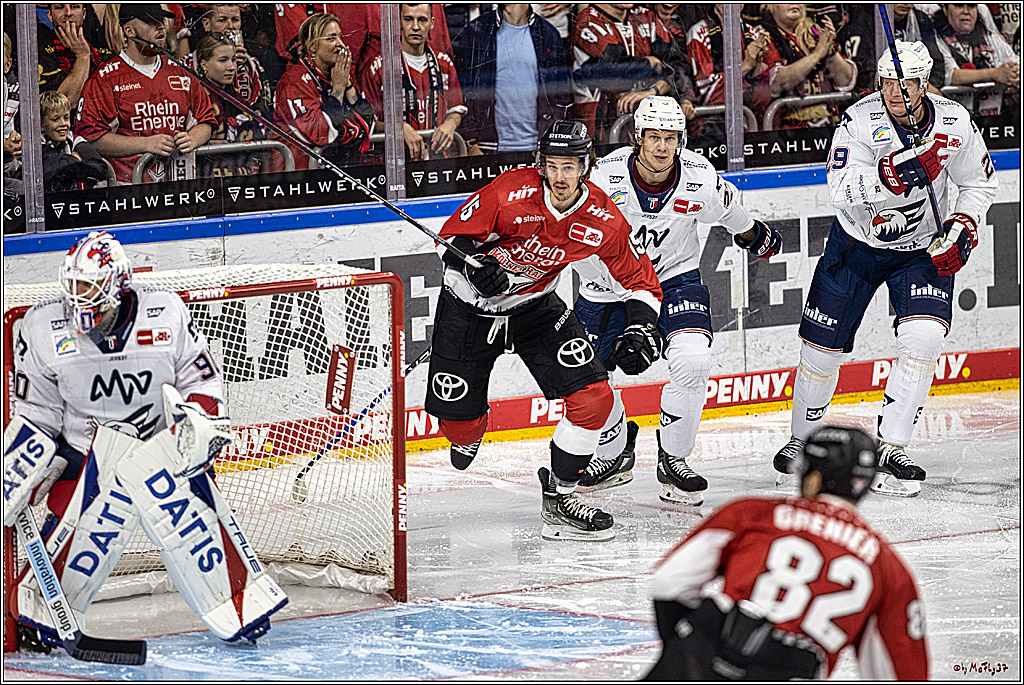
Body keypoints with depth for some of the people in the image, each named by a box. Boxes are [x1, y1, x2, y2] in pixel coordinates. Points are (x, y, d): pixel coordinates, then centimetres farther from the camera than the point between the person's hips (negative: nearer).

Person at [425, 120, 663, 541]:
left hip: (534, 306, 3)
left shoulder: (603, 222, -15)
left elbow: (639, 281, -2)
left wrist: (641, 330, -17)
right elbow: (455, 234, -14)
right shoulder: (511, 194, -26)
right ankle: (467, 436, 39)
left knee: (593, 398, -14)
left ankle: (559, 496, 2)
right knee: (459, 421, -2)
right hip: (469, 304, -3)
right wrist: (474, 263, -34)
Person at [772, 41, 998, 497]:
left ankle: (890, 451, -14)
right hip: (857, 243, -1)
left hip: (922, 249, 1)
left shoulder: (954, 122, -14)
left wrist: (963, 226, -13)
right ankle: (803, 439, 28)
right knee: (823, 348, 3)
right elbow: (841, 191, -35)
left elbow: (979, 182, 3)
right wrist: (898, 171, -47)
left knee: (923, 337, -21)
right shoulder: (861, 122, -22)